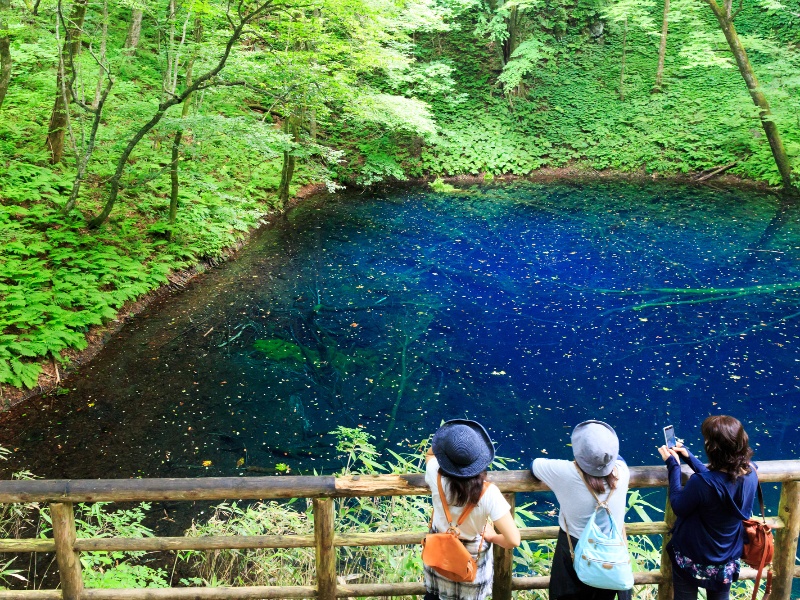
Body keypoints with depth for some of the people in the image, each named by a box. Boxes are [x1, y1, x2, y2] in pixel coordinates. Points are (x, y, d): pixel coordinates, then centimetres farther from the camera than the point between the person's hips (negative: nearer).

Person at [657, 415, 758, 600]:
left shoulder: (701, 483, -36)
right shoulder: (751, 473, -17)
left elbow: (677, 506, -18)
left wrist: (673, 465, -13)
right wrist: (688, 457, 4)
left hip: (693, 560, -5)